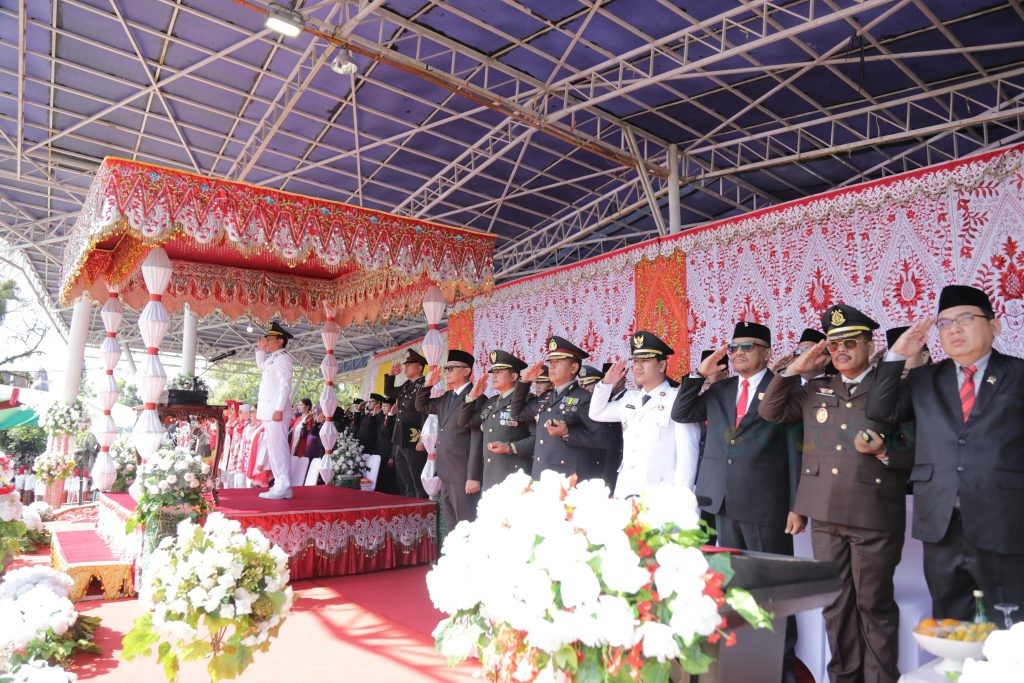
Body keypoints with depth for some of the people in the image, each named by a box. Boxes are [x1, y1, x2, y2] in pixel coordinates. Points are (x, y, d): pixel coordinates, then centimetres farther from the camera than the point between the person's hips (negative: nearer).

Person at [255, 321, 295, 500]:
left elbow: (285, 385, -18)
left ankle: (283, 487, -11)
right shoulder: (272, 358, 20)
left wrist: (279, 409, -24)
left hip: (276, 410, -10)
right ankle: (281, 485, 15)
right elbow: (261, 365, 43)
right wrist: (260, 349, 26)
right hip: (269, 411, 10)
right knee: (273, 448, 10)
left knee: (278, 447, -11)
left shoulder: (282, 358, -9)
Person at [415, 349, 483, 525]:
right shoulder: (446, 397, 13)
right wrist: (428, 384, 8)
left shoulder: (476, 398, -14)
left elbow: (477, 440, -18)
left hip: (463, 476, -9)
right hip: (446, 474, 9)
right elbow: (421, 406, 26)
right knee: (452, 526, 16)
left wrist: (473, 477, -20)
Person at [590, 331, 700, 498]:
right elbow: (597, 413, 23)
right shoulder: (629, 398, 12)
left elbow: (687, 452, -11)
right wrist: (607, 383, 9)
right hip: (625, 491, 6)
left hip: (660, 495, -6)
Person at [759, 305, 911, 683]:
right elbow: (770, 411, 9)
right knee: (836, 604, 15)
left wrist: (883, 451, -21)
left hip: (874, 518, -4)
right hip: (825, 516, 4)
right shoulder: (816, 389, 10)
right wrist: (793, 370, 1)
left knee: (874, 605, 8)